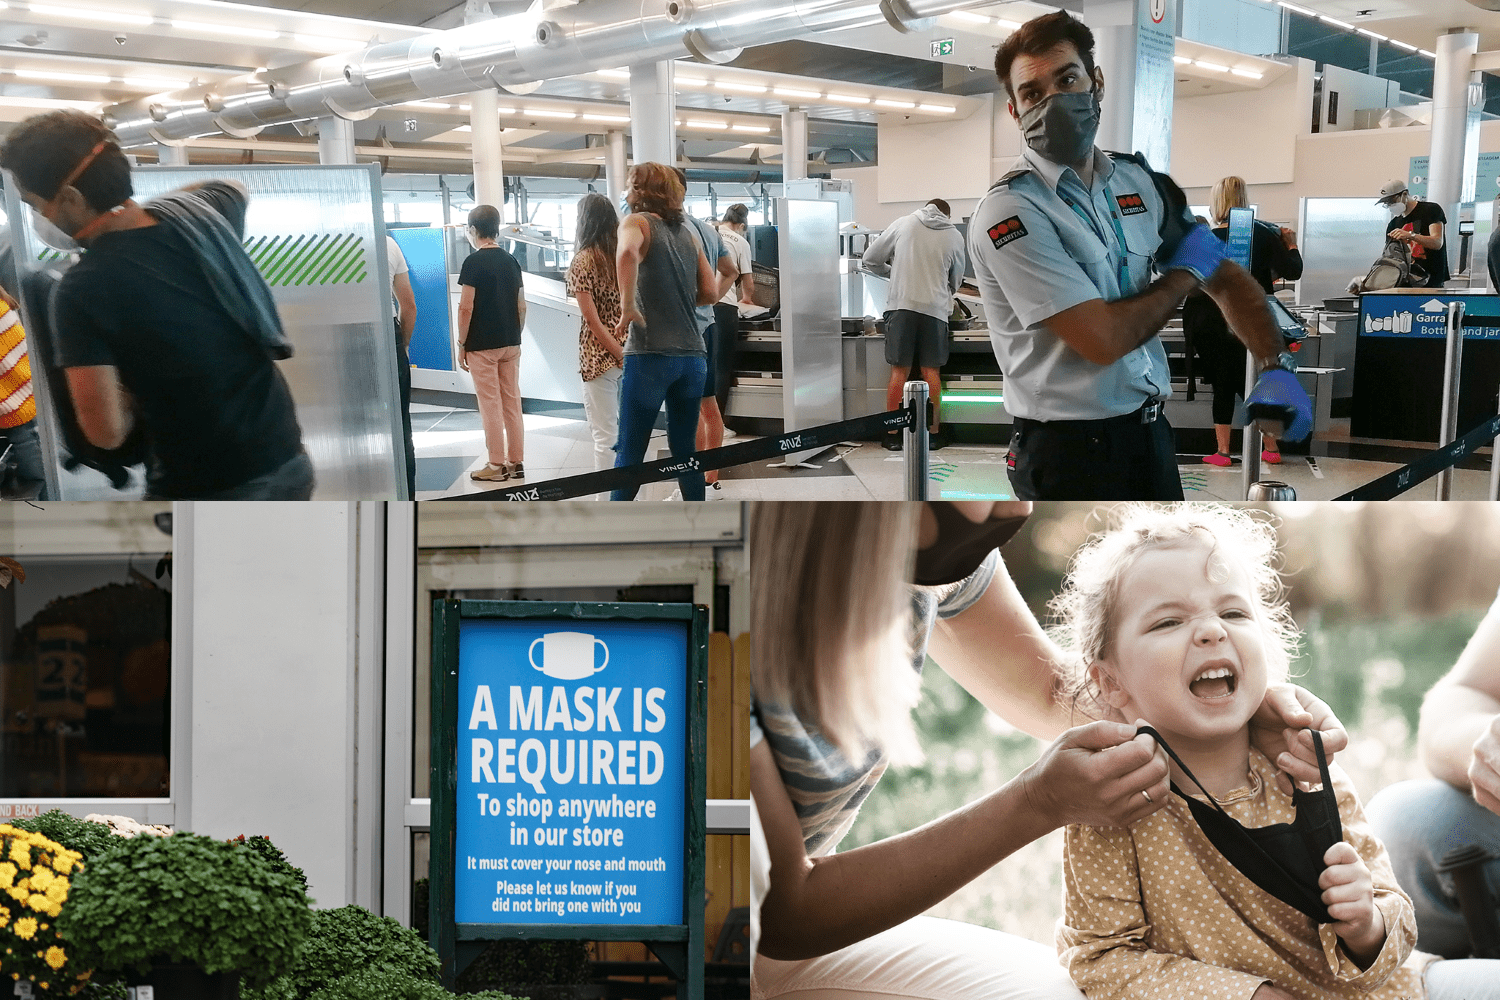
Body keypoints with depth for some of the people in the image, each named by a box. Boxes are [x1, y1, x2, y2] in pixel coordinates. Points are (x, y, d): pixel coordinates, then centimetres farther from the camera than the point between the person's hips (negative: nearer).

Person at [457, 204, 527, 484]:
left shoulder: (473, 262, -11)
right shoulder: (511, 261, 8)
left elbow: (466, 308, -14)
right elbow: (521, 307, 10)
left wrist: (461, 345, -6)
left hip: (482, 345, -6)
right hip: (510, 344, 6)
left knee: (490, 404, -1)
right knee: (512, 402, 10)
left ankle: (496, 465, 2)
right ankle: (516, 462, 14)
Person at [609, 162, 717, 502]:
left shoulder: (636, 221, -1)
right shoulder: (687, 232, 16)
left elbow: (627, 253, -25)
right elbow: (710, 293, 14)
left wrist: (629, 306, -18)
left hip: (650, 354, -5)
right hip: (693, 355, 6)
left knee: (629, 451, 1)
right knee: (685, 450, 13)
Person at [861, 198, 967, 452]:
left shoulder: (903, 224, 6)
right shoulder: (954, 237, 9)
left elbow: (871, 258, 10)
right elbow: (956, 280, 19)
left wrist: (890, 269, 29)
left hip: (901, 305, 0)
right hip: (935, 308, 1)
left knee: (899, 371, 3)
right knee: (931, 371, 8)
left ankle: (892, 434, 6)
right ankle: (933, 433, 12)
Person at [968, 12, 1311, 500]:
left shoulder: (1139, 183, 5)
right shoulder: (1009, 212, -17)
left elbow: (1228, 280, 12)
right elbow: (1103, 339, -23)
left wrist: (1276, 367, -6)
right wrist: (1185, 272, -6)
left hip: (1150, 430, 7)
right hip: (1070, 447, -7)